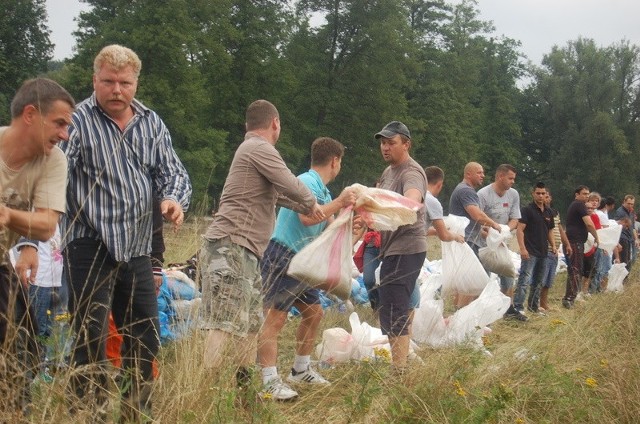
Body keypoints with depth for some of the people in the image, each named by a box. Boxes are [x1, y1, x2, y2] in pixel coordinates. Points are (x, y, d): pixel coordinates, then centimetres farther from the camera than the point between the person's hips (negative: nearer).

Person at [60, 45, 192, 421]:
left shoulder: (152, 123, 8)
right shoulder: (78, 121, -9)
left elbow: (173, 172, 8)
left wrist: (175, 199, -16)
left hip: (137, 250, 6)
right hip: (91, 248, -6)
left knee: (146, 338, 14)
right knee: (91, 339, -6)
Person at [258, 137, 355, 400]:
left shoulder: (322, 190, 15)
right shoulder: (307, 182, -14)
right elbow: (307, 217, -29)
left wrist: (347, 208, 11)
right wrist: (338, 203, -20)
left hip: (302, 261, 11)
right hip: (281, 256, -11)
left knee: (313, 312, 16)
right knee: (275, 318, -11)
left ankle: (300, 371, 28)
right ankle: (270, 382, -12)